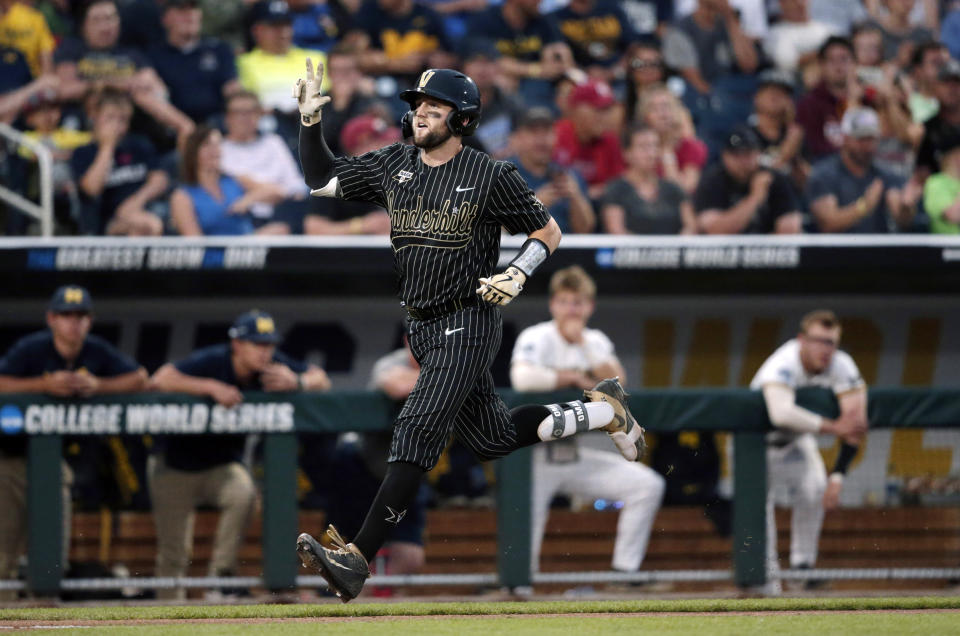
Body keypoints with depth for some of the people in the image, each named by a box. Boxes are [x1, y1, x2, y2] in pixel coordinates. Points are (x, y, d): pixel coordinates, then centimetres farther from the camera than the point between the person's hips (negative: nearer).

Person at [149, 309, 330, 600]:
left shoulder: (272, 366, -11)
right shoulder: (212, 361, -25)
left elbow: (321, 380, -9)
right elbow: (159, 380, -37)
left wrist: (297, 382, -32)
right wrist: (212, 387, -45)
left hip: (222, 466, 3)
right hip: (175, 468, -3)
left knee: (243, 493, -31)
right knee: (173, 552, -5)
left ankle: (221, 573, -19)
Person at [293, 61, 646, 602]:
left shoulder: (491, 176, -9)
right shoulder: (393, 166, 6)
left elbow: (549, 232, 1)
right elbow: (322, 180, 10)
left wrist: (516, 276, -15)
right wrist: (310, 122, -4)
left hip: (468, 323, -7)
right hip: (422, 328, 7)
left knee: (417, 434, -18)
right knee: (493, 439, 14)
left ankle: (357, 560, -27)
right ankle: (601, 411, 33)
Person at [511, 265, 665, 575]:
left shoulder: (596, 342, 8)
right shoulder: (537, 338, -11)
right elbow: (523, 378, -32)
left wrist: (583, 342, -14)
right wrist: (575, 378, -19)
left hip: (575, 455, 6)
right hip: (536, 457, -6)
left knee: (648, 485, -4)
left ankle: (624, 570, 2)